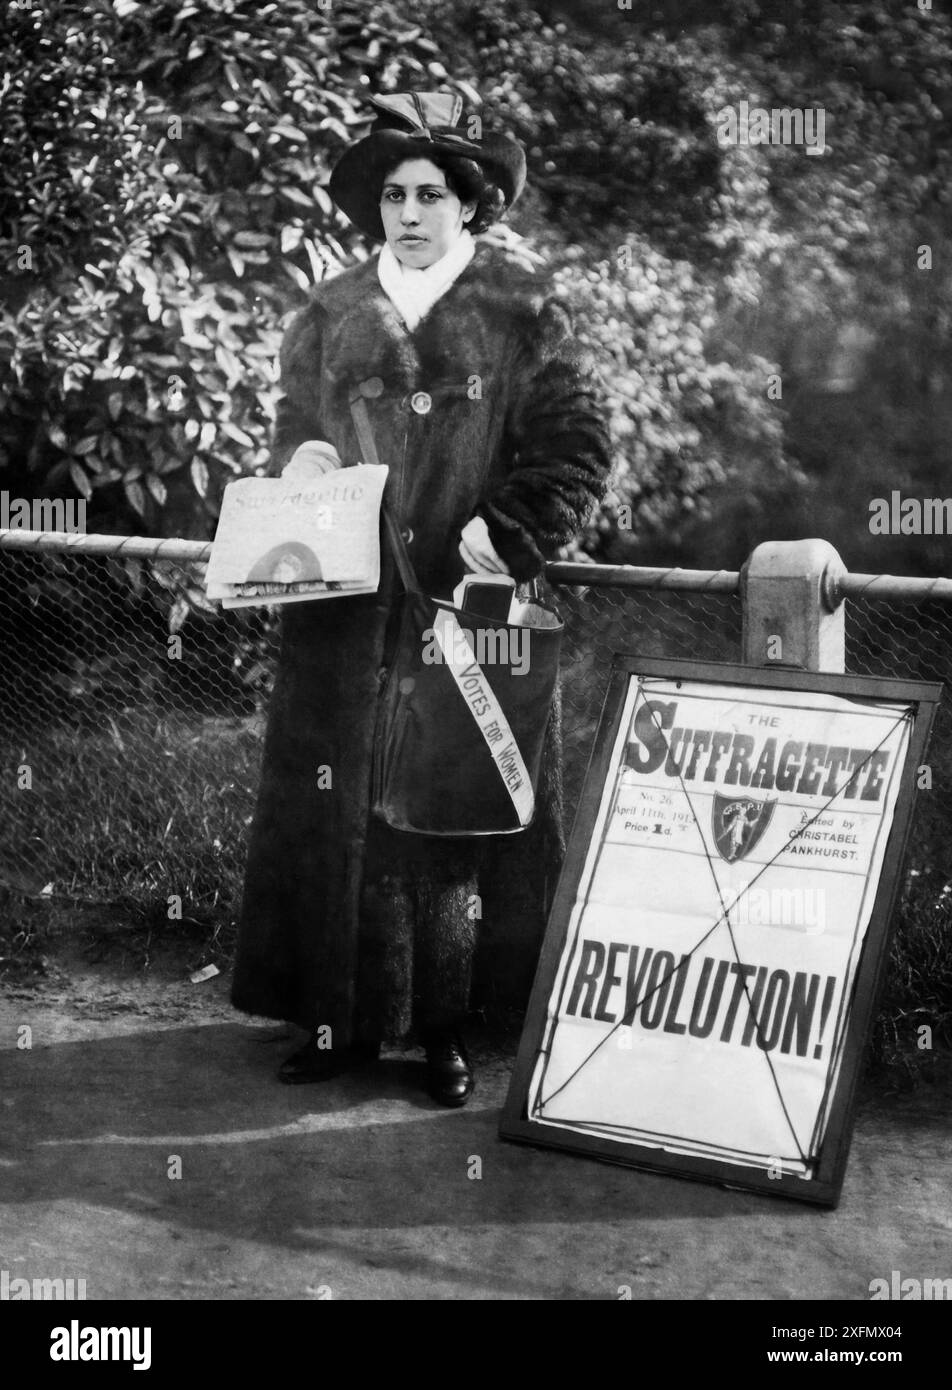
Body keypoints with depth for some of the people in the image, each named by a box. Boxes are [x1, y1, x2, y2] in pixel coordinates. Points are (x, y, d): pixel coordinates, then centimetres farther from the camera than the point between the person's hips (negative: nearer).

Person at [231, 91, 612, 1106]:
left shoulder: (521, 314, 1)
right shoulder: (329, 316, 11)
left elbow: (578, 450, -3)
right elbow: (292, 434, 21)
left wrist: (502, 543, -11)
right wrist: (300, 471, -1)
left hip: (469, 606, -3)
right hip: (346, 611, 3)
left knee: (457, 810, 0)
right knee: (340, 806, 3)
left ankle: (447, 1029, 9)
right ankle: (344, 1016, 12)